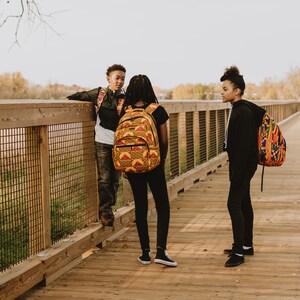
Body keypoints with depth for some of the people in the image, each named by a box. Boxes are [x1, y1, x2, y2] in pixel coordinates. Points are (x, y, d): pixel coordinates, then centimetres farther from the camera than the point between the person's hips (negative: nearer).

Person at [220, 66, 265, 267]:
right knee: (244, 203, 16)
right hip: (242, 165, 10)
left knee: (234, 204, -10)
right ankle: (247, 245, 26)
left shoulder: (244, 112, -20)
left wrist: (236, 173, -23)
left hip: (244, 164, -10)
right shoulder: (237, 109, 11)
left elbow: (244, 145, -24)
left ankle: (239, 252, -6)